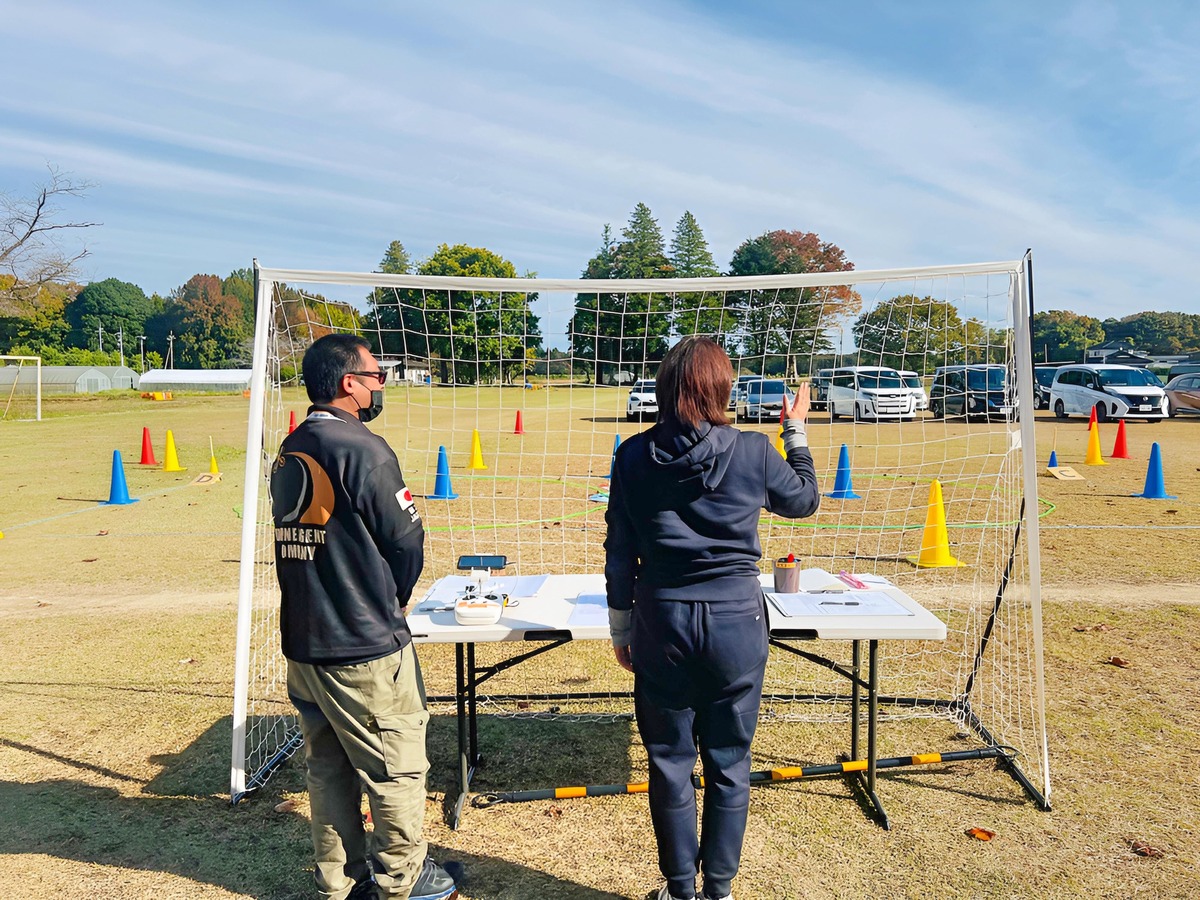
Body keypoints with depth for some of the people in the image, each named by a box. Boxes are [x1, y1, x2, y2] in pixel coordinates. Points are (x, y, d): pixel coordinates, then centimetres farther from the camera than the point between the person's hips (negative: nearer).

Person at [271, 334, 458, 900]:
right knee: (396, 768, 9)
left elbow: (302, 540, 11)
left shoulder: (289, 454, 6)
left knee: (329, 768, 19)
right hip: (365, 648, -8)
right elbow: (406, 539, -15)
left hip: (303, 642, 8)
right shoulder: (362, 450, -18)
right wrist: (394, 599, 5)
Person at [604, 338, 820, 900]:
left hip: (662, 622, 1)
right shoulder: (753, 451, -8)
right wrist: (796, 433, 26)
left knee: (670, 763, 14)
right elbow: (805, 499, 12)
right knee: (729, 764, 14)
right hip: (736, 622, 0)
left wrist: (620, 629, 11)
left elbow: (619, 552, 0)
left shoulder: (634, 455, -5)